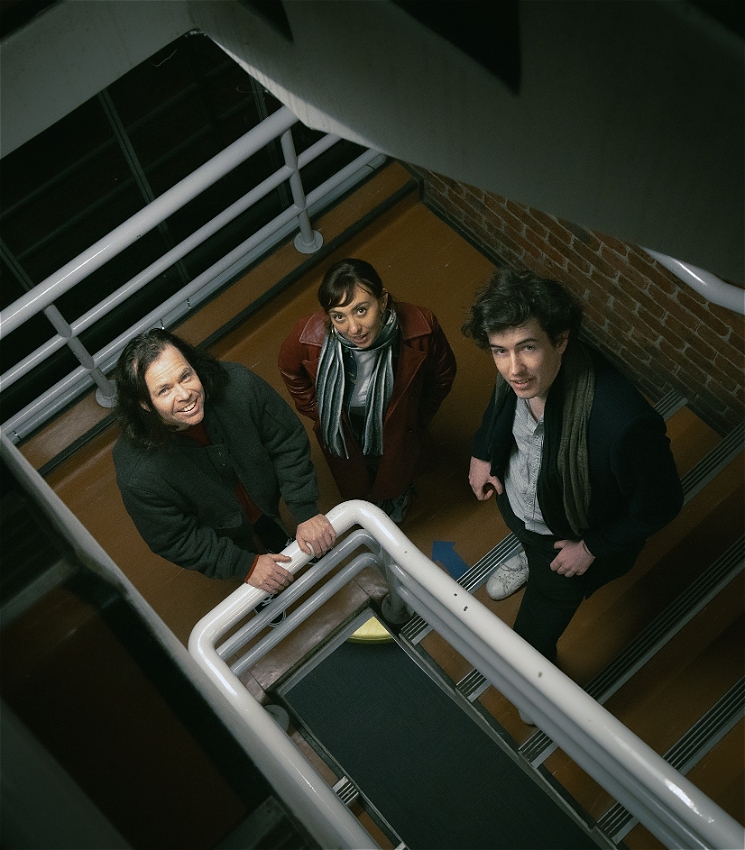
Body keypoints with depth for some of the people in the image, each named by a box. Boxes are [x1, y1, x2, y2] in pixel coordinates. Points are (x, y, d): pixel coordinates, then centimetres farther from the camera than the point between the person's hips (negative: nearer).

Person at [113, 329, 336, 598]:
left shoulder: (238, 385, -37)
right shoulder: (138, 475, -42)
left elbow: (287, 442, -21)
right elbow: (174, 541, -25)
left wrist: (306, 512, -22)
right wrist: (246, 566, -22)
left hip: (264, 499, 2)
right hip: (219, 531, -2)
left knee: (270, 527, 37)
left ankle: (280, 543, 73)